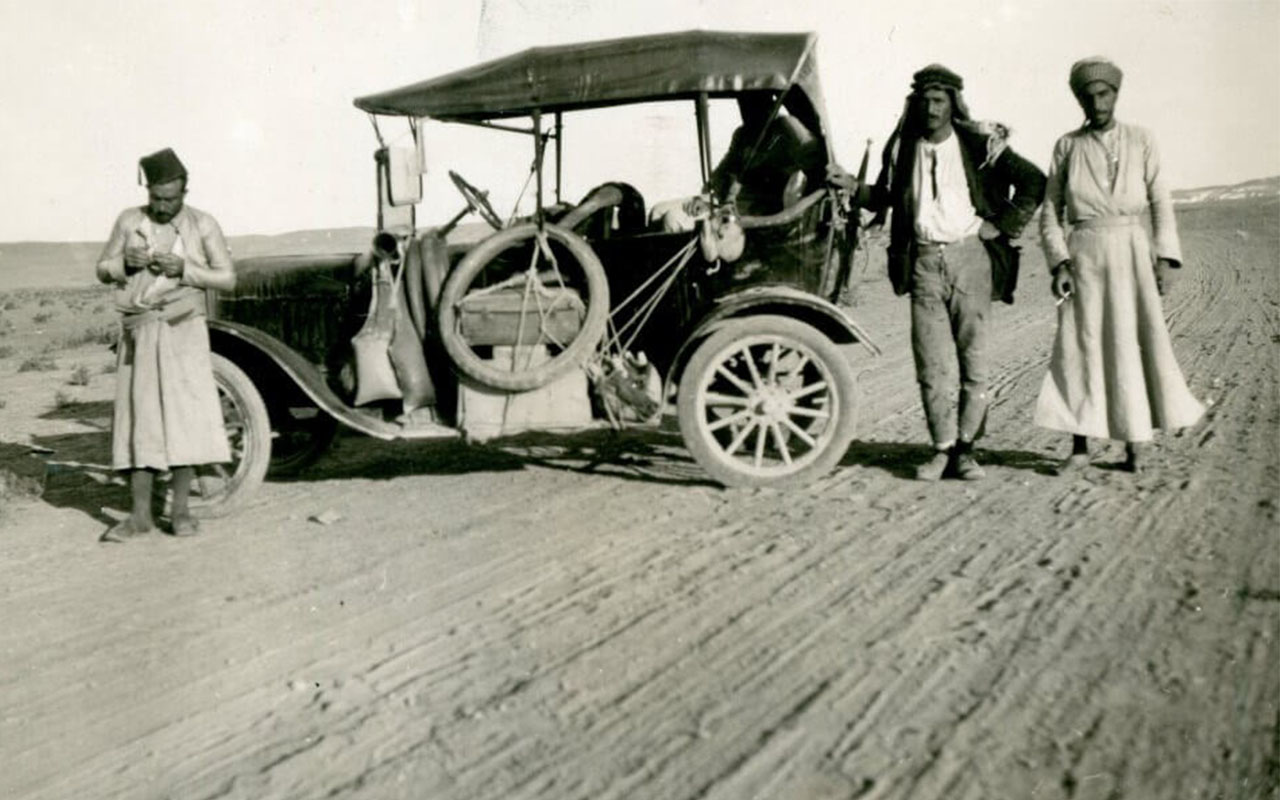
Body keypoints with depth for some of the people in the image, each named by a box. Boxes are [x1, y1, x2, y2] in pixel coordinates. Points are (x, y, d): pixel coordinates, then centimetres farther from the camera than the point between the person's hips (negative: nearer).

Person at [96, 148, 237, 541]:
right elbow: (103, 270, 11)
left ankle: (180, 510, 5)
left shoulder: (203, 225, 0)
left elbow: (227, 278, -1)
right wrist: (126, 262, -11)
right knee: (139, 417, 1)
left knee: (185, 415, -4)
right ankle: (140, 514, 6)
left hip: (183, 331, -2)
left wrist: (184, 269, -15)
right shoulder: (129, 221, 6)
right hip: (138, 331, 2)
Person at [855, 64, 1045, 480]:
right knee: (932, 360, 0)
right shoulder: (902, 148, 8)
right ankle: (942, 448, 8)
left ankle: (965, 449, 7)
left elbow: (1034, 181, 3)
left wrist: (1003, 225, -2)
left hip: (969, 255, -2)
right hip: (924, 259, 2)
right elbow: (885, 198, 19)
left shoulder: (979, 145, -1)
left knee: (973, 356, -1)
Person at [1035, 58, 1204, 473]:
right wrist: (1059, 263, -6)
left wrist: (1165, 258, -4)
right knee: (1079, 346, -2)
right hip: (1083, 255, 0)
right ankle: (1079, 448, 6)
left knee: (1135, 343, -2)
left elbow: (1160, 202, 6)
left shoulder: (1141, 141, 5)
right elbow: (1051, 210, 7)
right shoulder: (1067, 146, 6)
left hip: (1131, 252, 0)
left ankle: (1133, 445, 9)